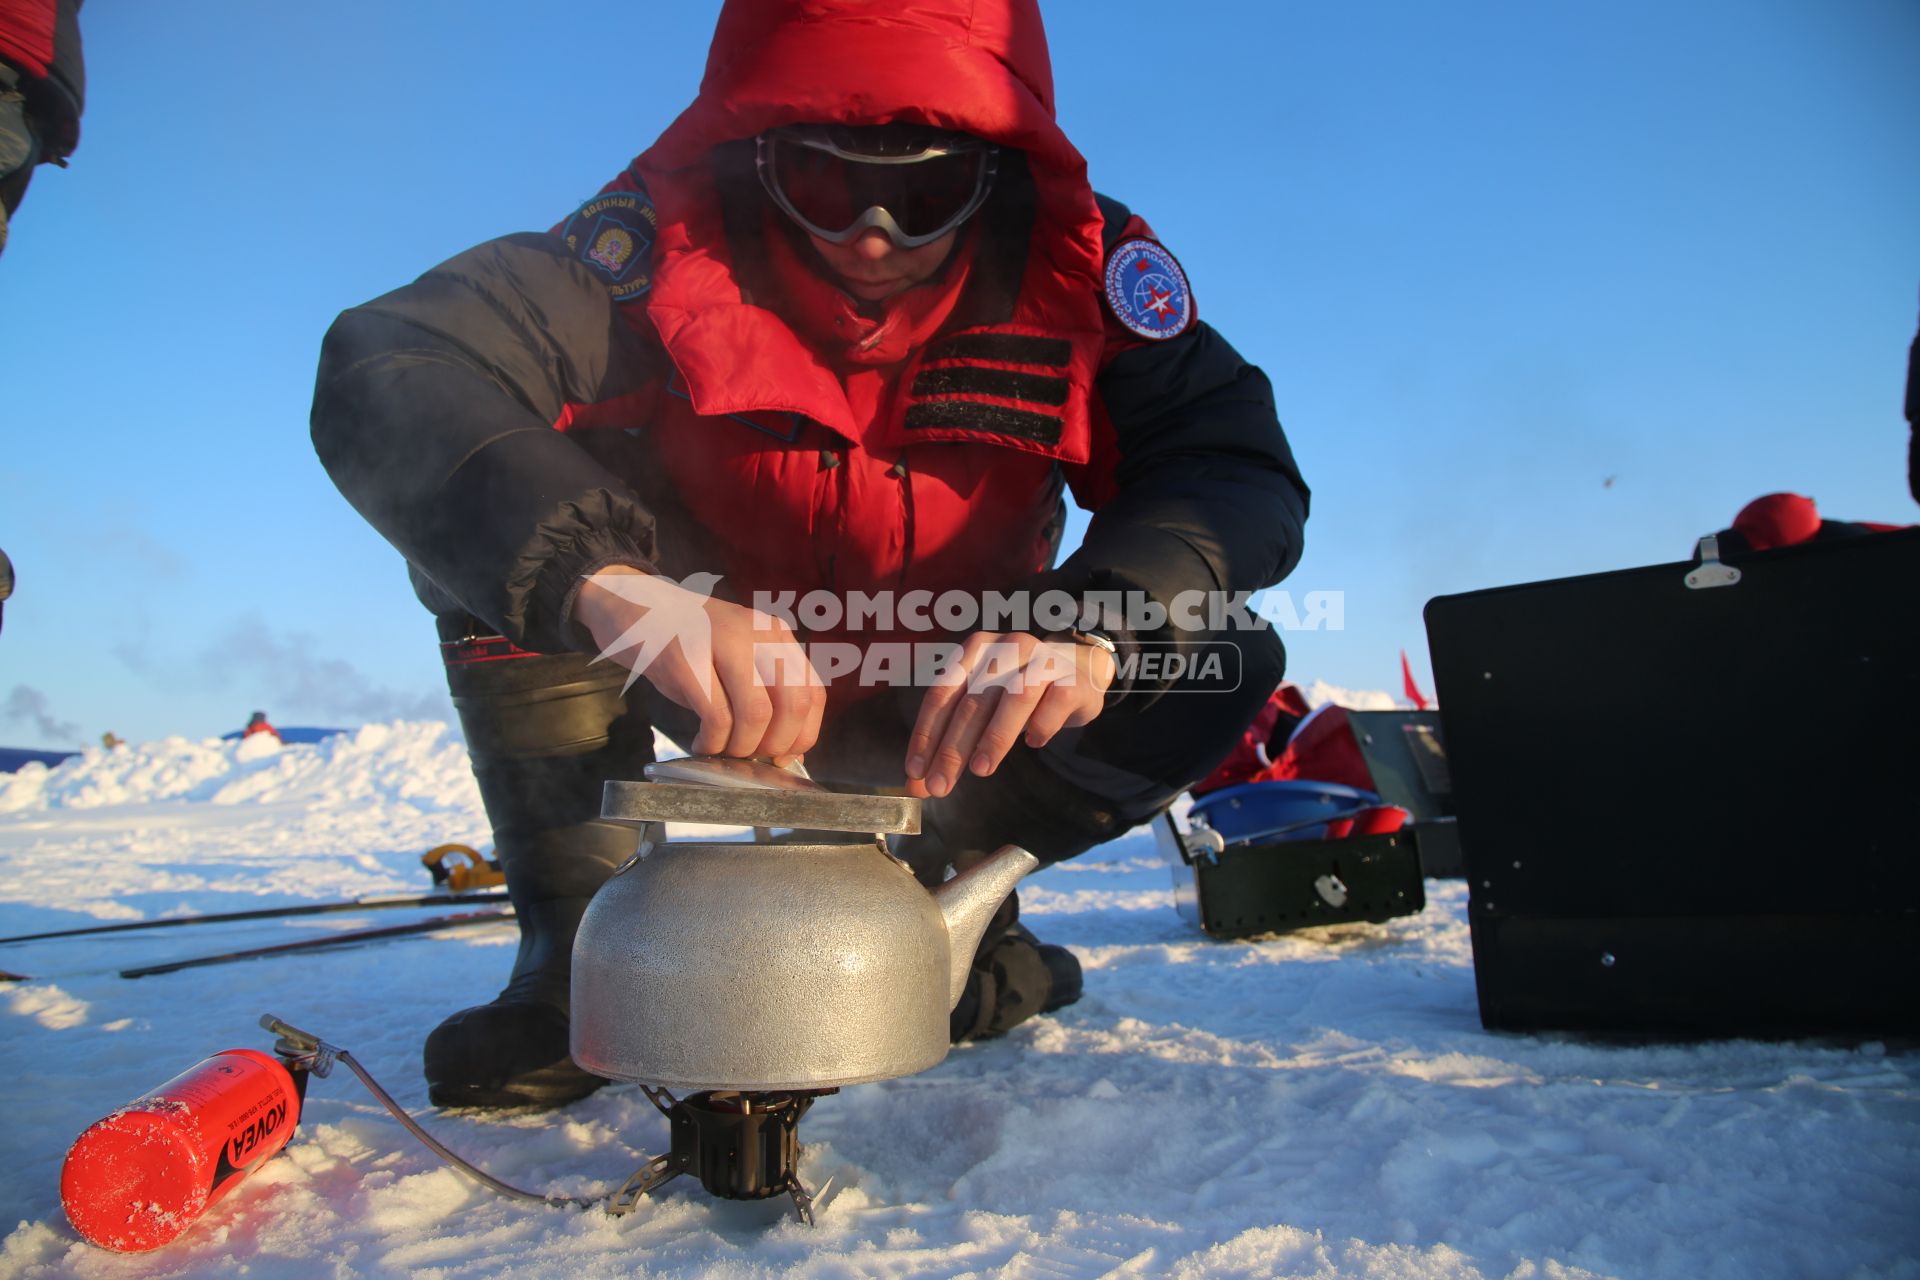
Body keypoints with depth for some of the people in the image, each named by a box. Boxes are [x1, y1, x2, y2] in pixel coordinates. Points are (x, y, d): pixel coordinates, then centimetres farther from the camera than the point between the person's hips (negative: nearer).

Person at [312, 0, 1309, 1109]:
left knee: (1226, 664, -20)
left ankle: (940, 889, 2)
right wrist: (612, 584, -54)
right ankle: (580, 937, -14)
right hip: (726, 680, -1)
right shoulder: (672, 240, -23)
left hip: (949, 707, 2)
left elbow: (1243, 466, -23)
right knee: (505, 495, -25)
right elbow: (385, 374, -34)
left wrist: (1092, 620, -44)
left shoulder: (1078, 264, -17)